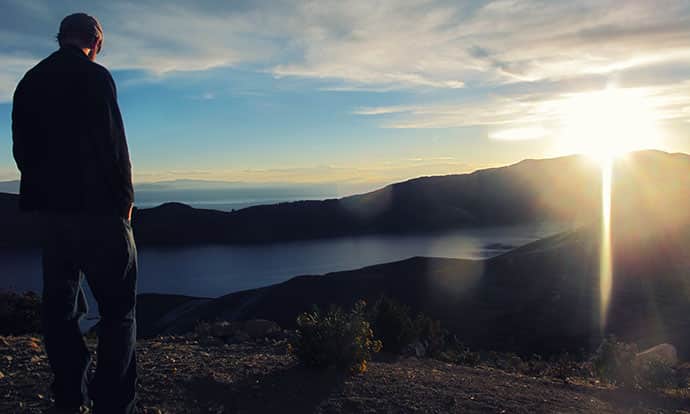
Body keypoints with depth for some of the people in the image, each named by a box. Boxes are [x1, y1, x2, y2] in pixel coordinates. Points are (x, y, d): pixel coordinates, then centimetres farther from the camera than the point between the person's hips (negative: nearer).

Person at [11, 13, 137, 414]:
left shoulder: (28, 82, 12)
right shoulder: (95, 76, -8)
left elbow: (23, 150, 13)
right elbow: (113, 144, -14)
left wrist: (47, 193, 17)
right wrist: (125, 199, -3)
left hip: (49, 210, 7)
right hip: (97, 210, -7)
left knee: (60, 309, 12)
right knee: (118, 309, 0)